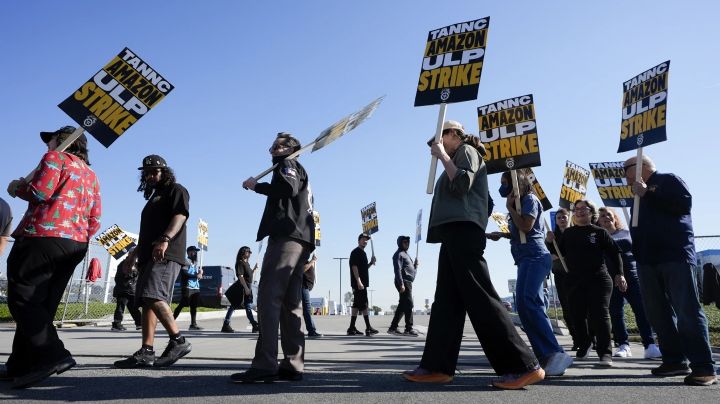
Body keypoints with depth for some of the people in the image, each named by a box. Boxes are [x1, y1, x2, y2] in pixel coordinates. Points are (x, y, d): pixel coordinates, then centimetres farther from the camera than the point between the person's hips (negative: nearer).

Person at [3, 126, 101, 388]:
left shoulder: (55, 158, 3)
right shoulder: (91, 175, 24)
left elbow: (41, 191, -13)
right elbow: (95, 220, 18)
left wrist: (17, 189, 6)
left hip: (43, 237, -8)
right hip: (77, 245, 8)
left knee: (22, 298, -8)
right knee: (42, 305, 9)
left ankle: (51, 355, -20)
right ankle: (20, 366, 11)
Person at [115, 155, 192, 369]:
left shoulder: (175, 190, 5)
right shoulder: (153, 198, 32)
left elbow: (180, 215, -14)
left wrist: (165, 239, -30)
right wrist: (135, 254, 28)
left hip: (167, 255, -10)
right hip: (149, 256, 10)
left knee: (153, 297, -24)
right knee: (147, 301, 2)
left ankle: (178, 341, -20)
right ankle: (146, 352, 1)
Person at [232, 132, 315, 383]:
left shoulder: (288, 164, 6)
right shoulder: (299, 172, 33)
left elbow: (289, 187, -16)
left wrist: (256, 186, -5)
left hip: (286, 237, -10)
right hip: (300, 239, 10)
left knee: (269, 298, -16)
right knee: (290, 303, 3)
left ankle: (265, 365, -22)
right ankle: (292, 365, 0)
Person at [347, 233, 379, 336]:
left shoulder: (363, 253, 21)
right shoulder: (356, 252, -7)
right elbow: (354, 267, -16)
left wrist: (371, 263, 8)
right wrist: (358, 281, -22)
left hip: (362, 283, 9)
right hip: (358, 283, -9)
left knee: (357, 305, 9)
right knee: (363, 305, -9)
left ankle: (352, 328, 12)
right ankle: (368, 328, -7)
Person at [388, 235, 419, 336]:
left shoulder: (406, 254, 24)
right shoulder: (399, 254, -6)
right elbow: (398, 270, -16)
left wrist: (415, 265, 7)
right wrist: (401, 284, -24)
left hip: (408, 282, 10)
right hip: (403, 282, -10)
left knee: (402, 305, 10)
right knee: (408, 304, -11)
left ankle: (393, 328, 14)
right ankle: (408, 329, -10)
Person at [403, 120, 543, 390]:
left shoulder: (467, 151, 4)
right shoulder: (456, 158, 29)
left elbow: (462, 184, -15)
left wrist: (442, 156, -7)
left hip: (463, 229, -10)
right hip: (455, 231, 10)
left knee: (479, 296, -16)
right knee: (447, 299, 3)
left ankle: (523, 365, -16)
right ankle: (438, 366, 2)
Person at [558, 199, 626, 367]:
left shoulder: (599, 232, 2)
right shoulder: (568, 233, 12)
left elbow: (614, 253, 1)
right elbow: (559, 253, 15)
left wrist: (619, 274, -7)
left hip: (598, 279, -3)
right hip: (575, 281, 4)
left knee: (600, 314, -9)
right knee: (577, 315, 8)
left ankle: (605, 353, -8)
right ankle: (583, 346, 27)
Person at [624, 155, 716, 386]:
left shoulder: (668, 180, 4)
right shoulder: (638, 193, 23)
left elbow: (684, 203, -14)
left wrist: (647, 194, -11)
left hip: (675, 255, -8)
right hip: (646, 259, 8)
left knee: (687, 310, -11)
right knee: (658, 314, 4)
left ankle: (703, 366, -10)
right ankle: (675, 360, 11)